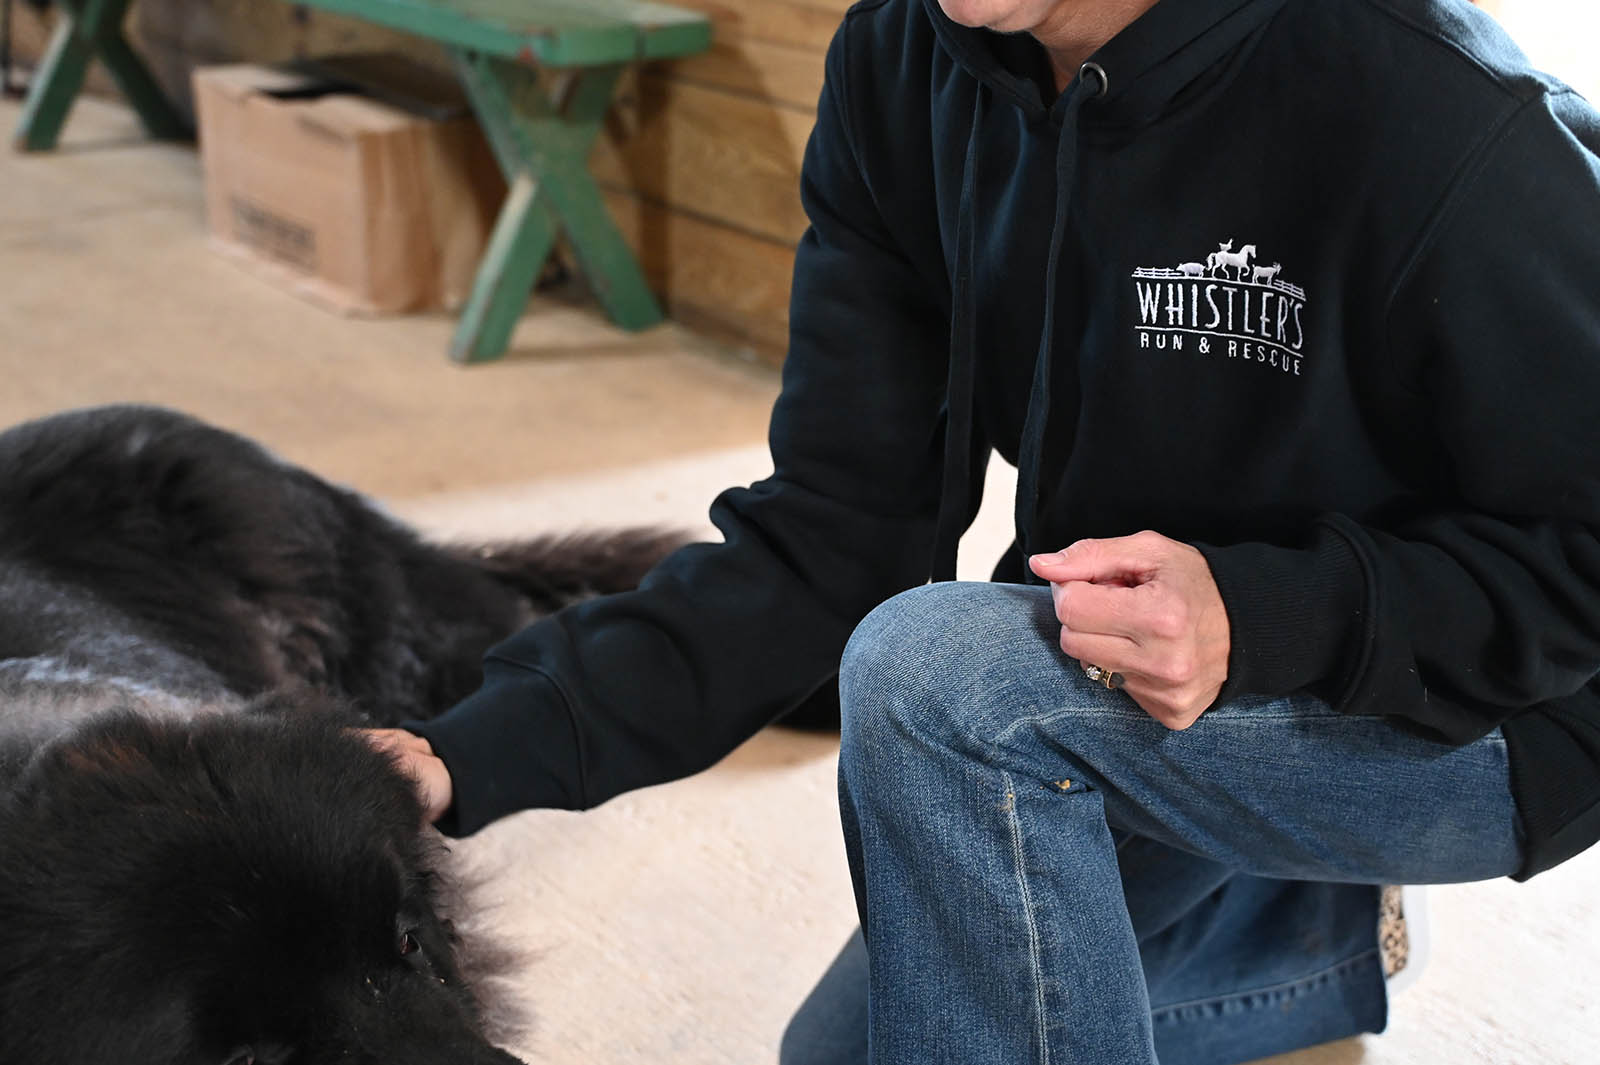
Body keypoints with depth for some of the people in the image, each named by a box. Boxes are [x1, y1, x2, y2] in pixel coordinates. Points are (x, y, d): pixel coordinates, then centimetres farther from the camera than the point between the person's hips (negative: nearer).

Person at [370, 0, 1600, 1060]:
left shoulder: (1431, 109, -30)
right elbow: (828, 538, -11)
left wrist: (1266, 620, -34)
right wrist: (478, 755, -21)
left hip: (1486, 718, -6)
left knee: (937, 673, -30)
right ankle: (1314, 941, 29)